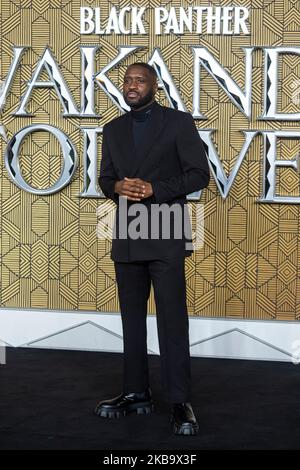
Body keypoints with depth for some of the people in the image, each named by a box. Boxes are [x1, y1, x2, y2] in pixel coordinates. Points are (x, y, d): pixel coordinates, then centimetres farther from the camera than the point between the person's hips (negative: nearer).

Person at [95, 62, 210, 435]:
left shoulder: (178, 122, -1)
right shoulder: (113, 129, 14)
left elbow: (199, 174, -4)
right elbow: (104, 178, 17)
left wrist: (155, 189, -16)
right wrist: (117, 187, -8)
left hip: (165, 236, -5)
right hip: (126, 237, 5)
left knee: (172, 319, -7)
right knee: (132, 317, 10)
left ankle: (179, 402, -6)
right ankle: (136, 393, 18)